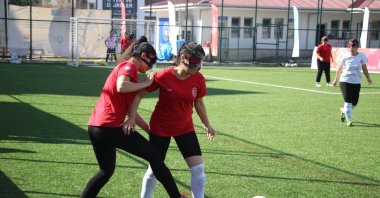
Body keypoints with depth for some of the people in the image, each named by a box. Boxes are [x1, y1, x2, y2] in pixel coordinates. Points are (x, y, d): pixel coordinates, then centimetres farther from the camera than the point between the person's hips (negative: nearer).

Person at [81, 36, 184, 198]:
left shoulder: (126, 68, 23)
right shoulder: (128, 66, -4)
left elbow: (130, 109, 22)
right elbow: (121, 87, -29)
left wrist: (150, 130, 21)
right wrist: (146, 83, -14)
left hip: (94, 128, 10)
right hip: (110, 127, -10)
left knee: (106, 171, 24)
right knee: (154, 156, 1)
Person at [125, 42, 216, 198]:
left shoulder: (199, 79, -11)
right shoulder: (164, 76, -21)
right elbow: (139, 94, -13)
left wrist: (207, 125, 10)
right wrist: (132, 118, -20)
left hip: (185, 128, 3)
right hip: (160, 128, -3)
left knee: (198, 168, -5)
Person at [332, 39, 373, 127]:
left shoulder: (362, 56, 0)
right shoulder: (345, 57, -5)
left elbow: (364, 68, 10)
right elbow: (339, 69, 5)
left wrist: (368, 78, 1)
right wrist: (335, 80, 9)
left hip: (357, 82, 3)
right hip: (345, 81, -3)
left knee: (354, 102, 5)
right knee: (348, 101, -9)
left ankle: (343, 111, 34)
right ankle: (349, 120, 3)